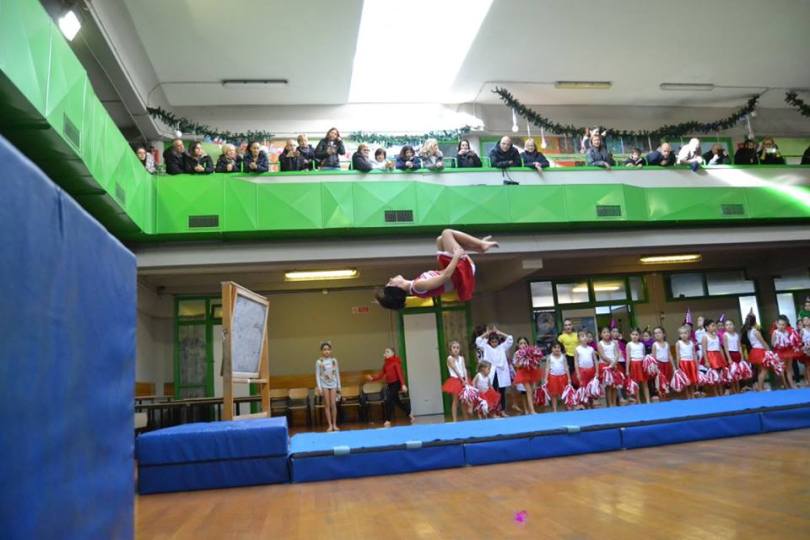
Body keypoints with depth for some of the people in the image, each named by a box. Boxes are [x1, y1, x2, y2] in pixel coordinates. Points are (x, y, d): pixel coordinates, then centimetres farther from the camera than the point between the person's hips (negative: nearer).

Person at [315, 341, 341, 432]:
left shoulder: (334, 360, 2)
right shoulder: (319, 362, -4)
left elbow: (337, 374, 7)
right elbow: (317, 375, -3)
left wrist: (339, 386, 6)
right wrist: (319, 388, -9)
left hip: (333, 384, 1)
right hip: (324, 384, -1)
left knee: (333, 404, 0)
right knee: (327, 405, 2)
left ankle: (335, 425, 8)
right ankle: (330, 425, 7)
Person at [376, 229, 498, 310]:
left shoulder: (413, 286, -1)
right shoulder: (419, 285, -29)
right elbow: (446, 276, -32)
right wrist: (457, 256, -24)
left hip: (456, 273, 9)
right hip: (460, 272, -9)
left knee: (441, 240, 17)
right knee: (446, 233, -8)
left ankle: (480, 245, 12)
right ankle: (481, 244, 5)